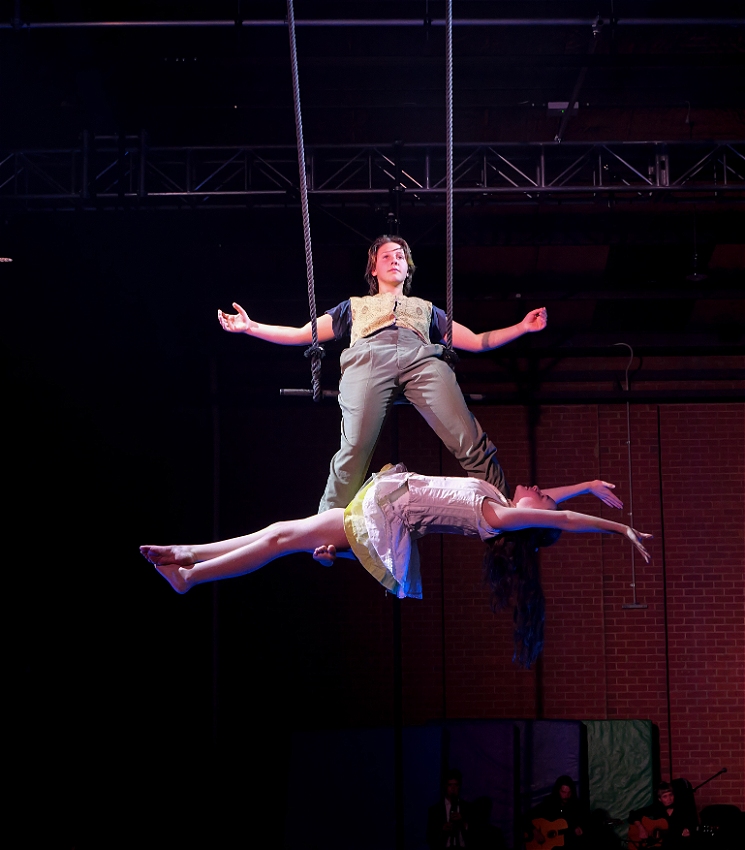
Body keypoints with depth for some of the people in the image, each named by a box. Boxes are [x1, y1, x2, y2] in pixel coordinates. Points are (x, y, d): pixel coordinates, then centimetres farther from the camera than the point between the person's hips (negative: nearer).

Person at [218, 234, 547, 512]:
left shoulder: (425, 308, 42)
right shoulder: (354, 306, 41)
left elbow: (476, 342, 38)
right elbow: (302, 334, 35)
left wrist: (523, 327, 27)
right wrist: (250, 327, 25)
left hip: (423, 359, 1)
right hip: (367, 359, -1)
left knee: (471, 442, -24)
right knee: (354, 450, -28)